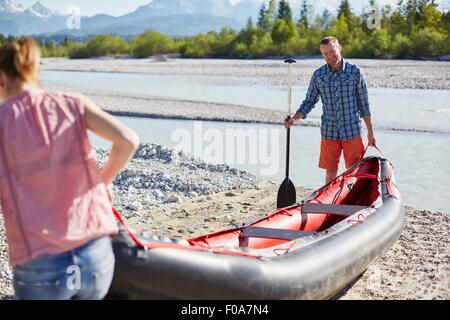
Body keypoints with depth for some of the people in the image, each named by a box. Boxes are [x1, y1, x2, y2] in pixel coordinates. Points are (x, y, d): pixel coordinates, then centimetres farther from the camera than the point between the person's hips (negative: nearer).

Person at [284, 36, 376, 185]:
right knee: (331, 173, 7)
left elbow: (363, 103, 1)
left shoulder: (355, 72, -3)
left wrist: (370, 131, 1)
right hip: (329, 133, 2)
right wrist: (294, 119, -7)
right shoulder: (318, 75, 2)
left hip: (352, 131, -1)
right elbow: (309, 101, 9)